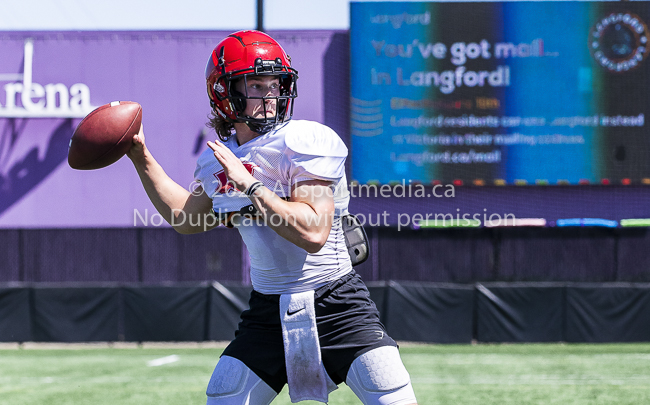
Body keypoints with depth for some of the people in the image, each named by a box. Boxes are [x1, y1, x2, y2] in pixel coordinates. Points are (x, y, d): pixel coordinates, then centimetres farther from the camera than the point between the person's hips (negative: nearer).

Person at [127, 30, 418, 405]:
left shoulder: (306, 142, -14)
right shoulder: (218, 160, 4)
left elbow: (314, 233, -26)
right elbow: (187, 218, 24)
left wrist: (250, 185, -24)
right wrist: (141, 157, 18)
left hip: (336, 305, -5)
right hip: (268, 312, 5)